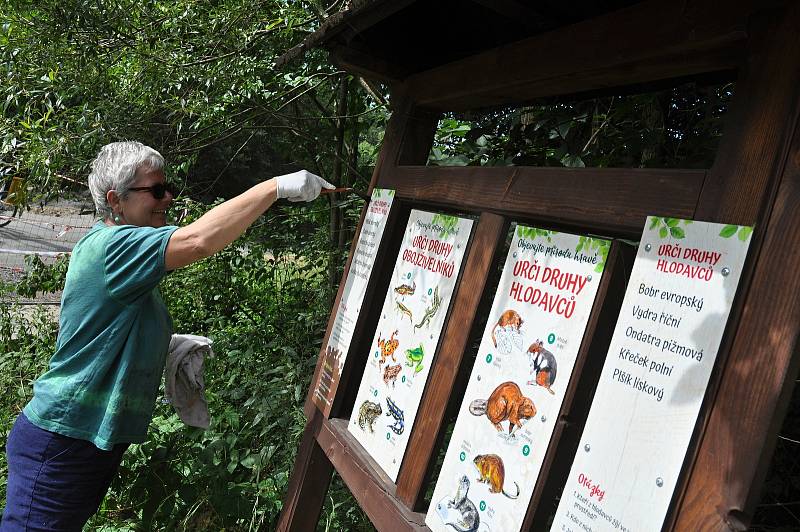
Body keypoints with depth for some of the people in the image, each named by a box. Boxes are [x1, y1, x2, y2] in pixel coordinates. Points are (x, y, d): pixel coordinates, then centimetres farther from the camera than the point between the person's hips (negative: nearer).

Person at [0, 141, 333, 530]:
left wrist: (174, 344, 7)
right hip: (62, 444, -10)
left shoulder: (123, 256, 12)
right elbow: (198, 239, -36)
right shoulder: (109, 244, -20)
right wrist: (276, 187, -32)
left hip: (99, 439, 10)